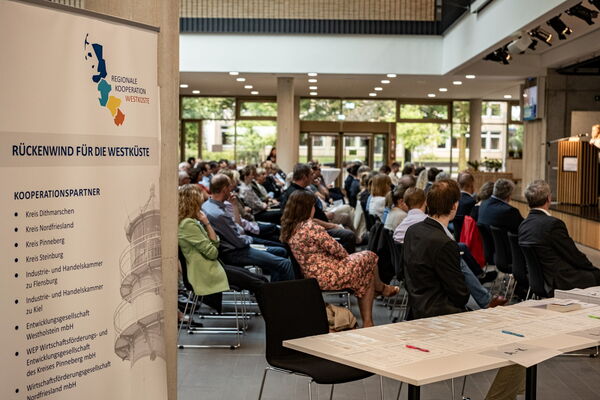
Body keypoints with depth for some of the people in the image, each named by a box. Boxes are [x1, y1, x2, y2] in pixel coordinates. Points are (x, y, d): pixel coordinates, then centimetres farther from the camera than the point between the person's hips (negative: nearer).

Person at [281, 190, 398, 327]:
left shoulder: (288, 229, 4)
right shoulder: (311, 227, -25)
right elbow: (334, 248, -17)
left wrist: (345, 256, 10)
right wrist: (346, 255, 6)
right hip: (327, 277, -9)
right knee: (369, 258, 10)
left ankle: (367, 322, 21)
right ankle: (381, 288, 39)